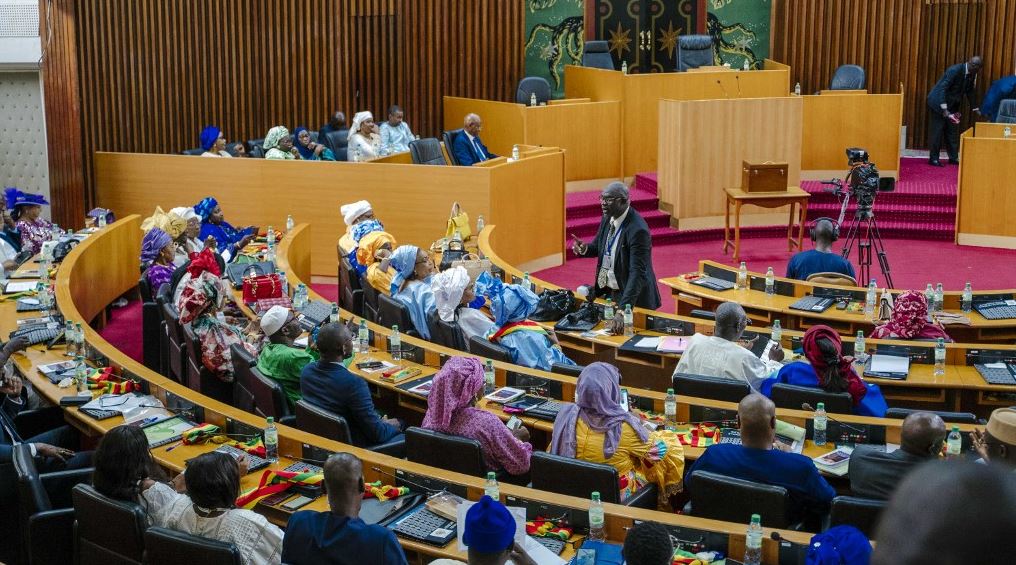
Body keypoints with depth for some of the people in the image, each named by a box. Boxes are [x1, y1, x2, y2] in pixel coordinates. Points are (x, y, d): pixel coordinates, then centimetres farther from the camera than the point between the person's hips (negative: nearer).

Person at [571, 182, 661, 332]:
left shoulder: (638, 230, -26)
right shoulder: (607, 219, -2)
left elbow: (637, 273, -32)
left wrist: (623, 311, -41)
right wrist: (584, 249, -11)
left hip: (633, 296, -7)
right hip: (606, 291, 7)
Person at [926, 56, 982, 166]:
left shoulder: (972, 74, -2)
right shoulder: (955, 70, -26)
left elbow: (970, 91, 11)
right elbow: (942, 88, -28)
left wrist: (975, 109, 8)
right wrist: (944, 109, -33)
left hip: (952, 104, 8)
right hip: (939, 102, -8)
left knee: (952, 132, 9)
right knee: (937, 131, -4)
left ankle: (953, 157, 15)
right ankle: (933, 158, 2)